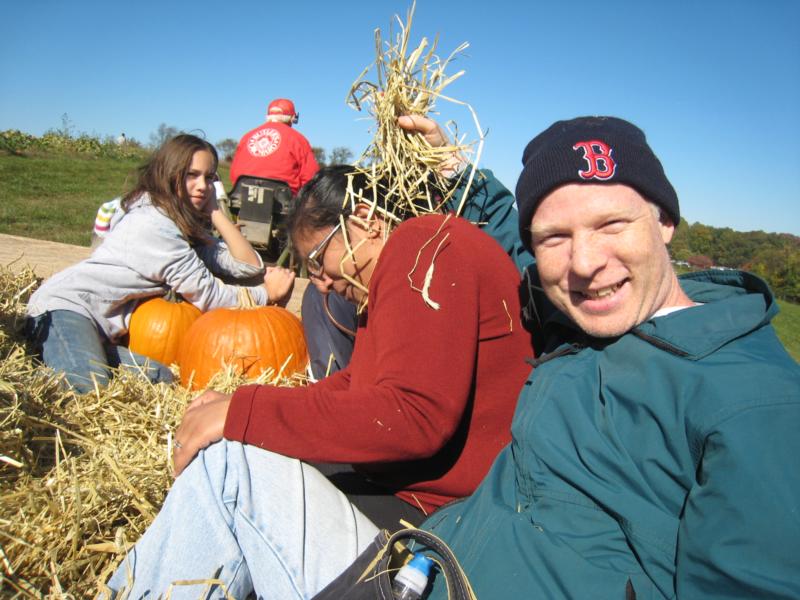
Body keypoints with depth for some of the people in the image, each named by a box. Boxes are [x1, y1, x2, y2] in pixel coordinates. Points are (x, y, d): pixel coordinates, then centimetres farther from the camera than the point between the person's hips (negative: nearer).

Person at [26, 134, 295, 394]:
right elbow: (207, 296, -17)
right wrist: (267, 293, -9)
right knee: (86, 390, -35)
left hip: (105, 328, 9)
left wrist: (214, 212, -5)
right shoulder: (153, 224, -20)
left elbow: (249, 266, -4)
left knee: (167, 376, -14)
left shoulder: (186, 225, 7)